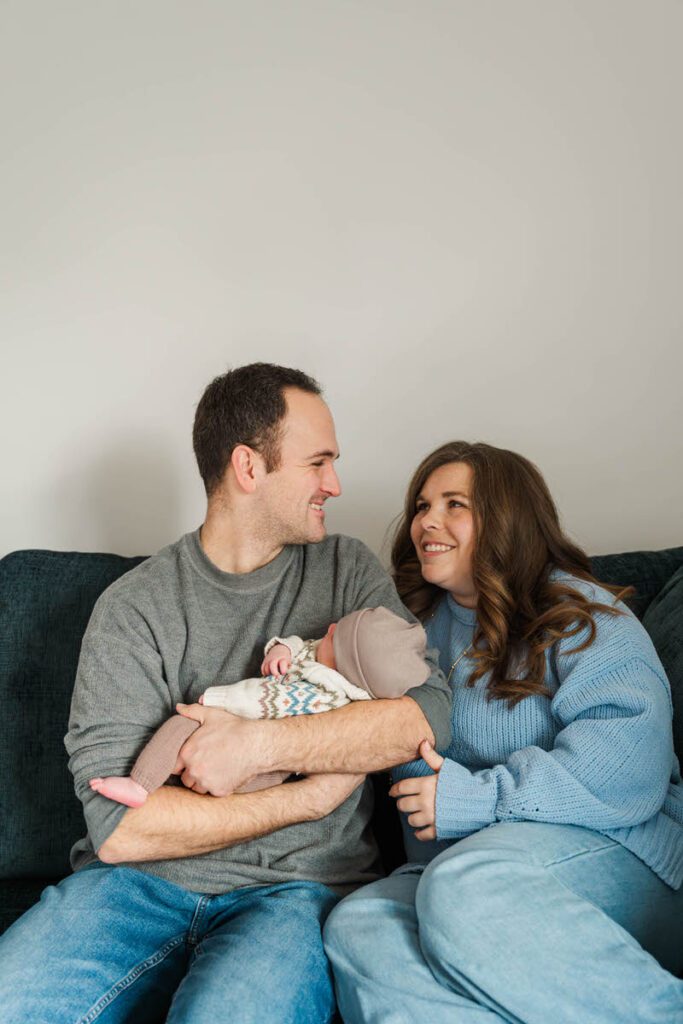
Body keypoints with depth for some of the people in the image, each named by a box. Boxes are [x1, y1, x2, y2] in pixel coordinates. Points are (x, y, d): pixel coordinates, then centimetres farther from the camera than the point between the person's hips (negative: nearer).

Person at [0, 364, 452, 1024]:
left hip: (297, 888, 1)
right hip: (143, 881, 0)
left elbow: (427, 715, -7)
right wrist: (310, 797, -8)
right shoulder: (134, 607, -2)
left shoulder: (348, 571, 7)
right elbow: (118, 828, -10)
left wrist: (259, 744, -16)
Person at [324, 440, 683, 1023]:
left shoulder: (573, 611, 2)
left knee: (464, 888, -37)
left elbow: (632, 751, -13)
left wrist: (481, 797, -16)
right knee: (353, 929, -27)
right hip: (451, 863, 5)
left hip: (605, 846, -4)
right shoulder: (420, 626, 21)